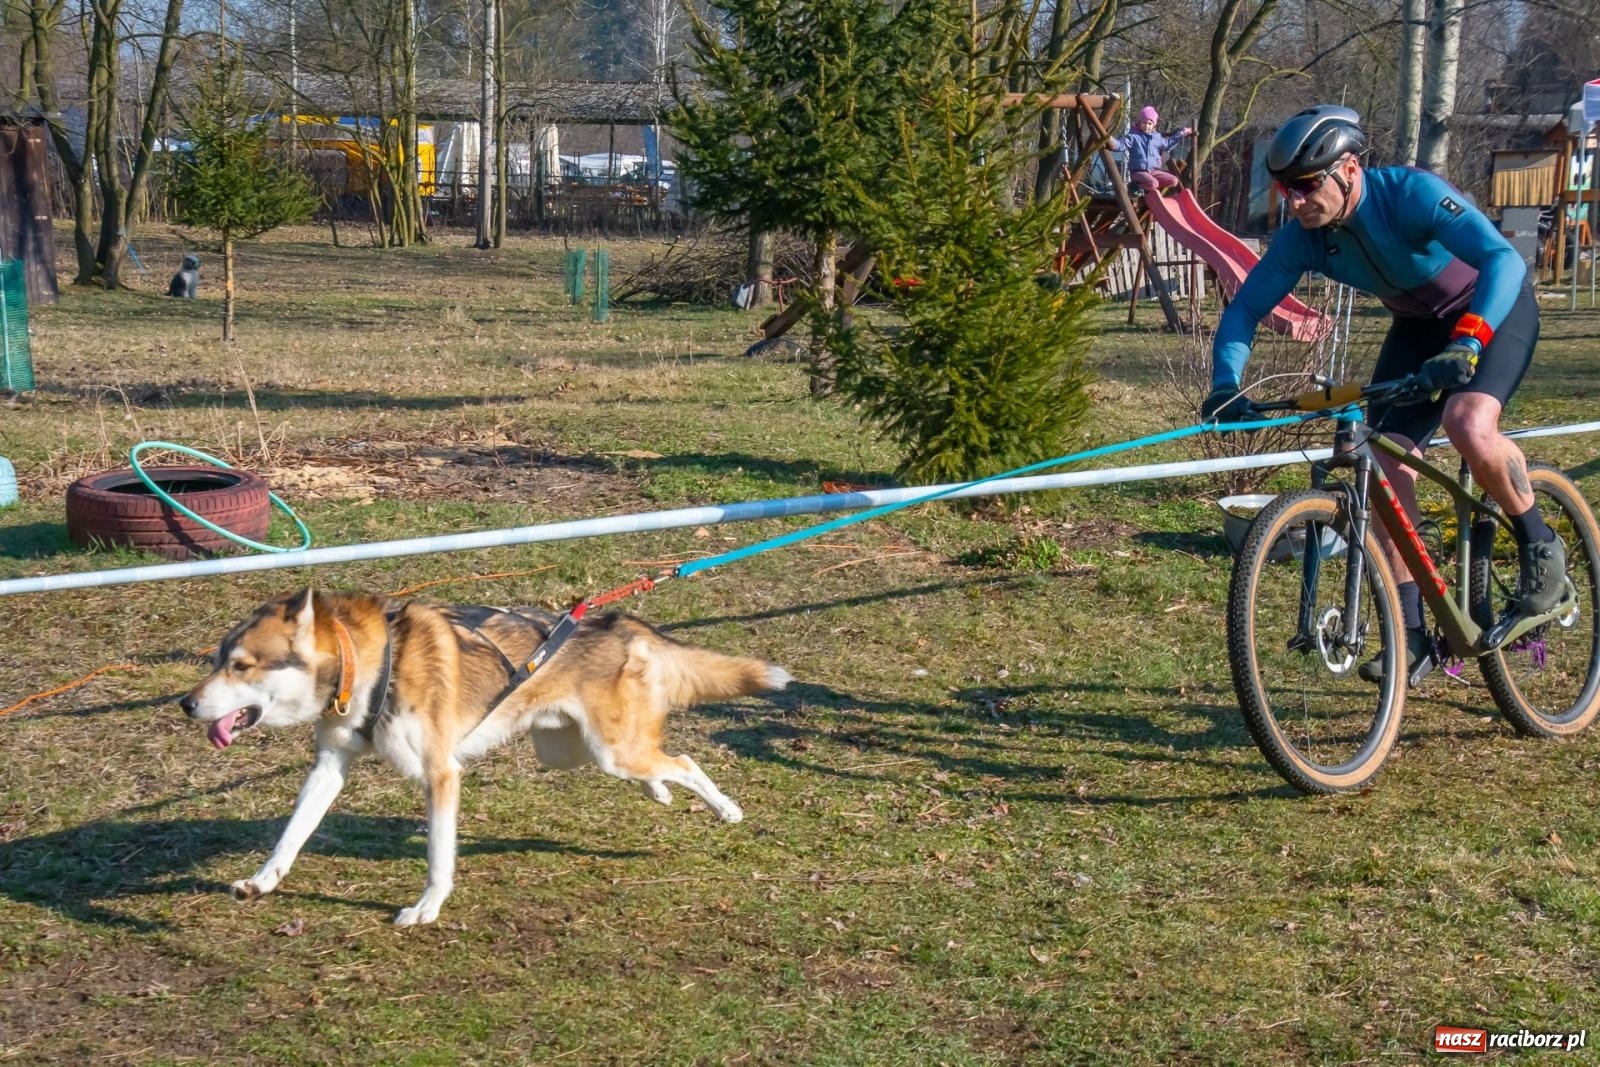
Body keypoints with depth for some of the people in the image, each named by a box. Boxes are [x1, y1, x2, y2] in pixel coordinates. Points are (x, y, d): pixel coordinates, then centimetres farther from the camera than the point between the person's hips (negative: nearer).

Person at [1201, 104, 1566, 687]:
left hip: (1493, 309, -6)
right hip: (1418, 326, 6)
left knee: (1469, 428, -33)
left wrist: (1467, 343, -58)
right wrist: (1225, 386, -28)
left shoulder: (1411, 193, -34)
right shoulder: (1303, 238, -17)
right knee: (1386, 467, -9)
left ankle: (1539, 544, -4)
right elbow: (1243, 310, -11)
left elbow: (1504, 259, -44)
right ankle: (1411, 638, 0)